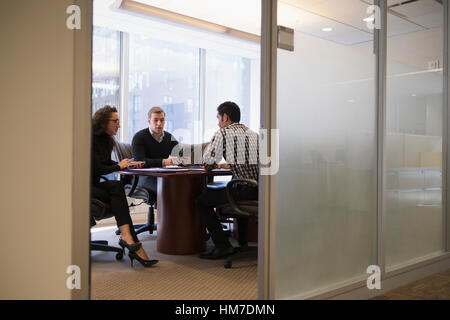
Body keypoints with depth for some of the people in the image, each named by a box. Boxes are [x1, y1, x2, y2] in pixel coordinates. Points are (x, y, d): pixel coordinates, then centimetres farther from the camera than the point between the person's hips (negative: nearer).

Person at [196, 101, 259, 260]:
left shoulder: (222, 133, -1)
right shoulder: (254, 134, 19)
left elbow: (207, 163, 0)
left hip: (243, 190, -8)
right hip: (260, 190, 8)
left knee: (201, 201, 8)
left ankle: (223, 246, 2)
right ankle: (243, 242, 40)